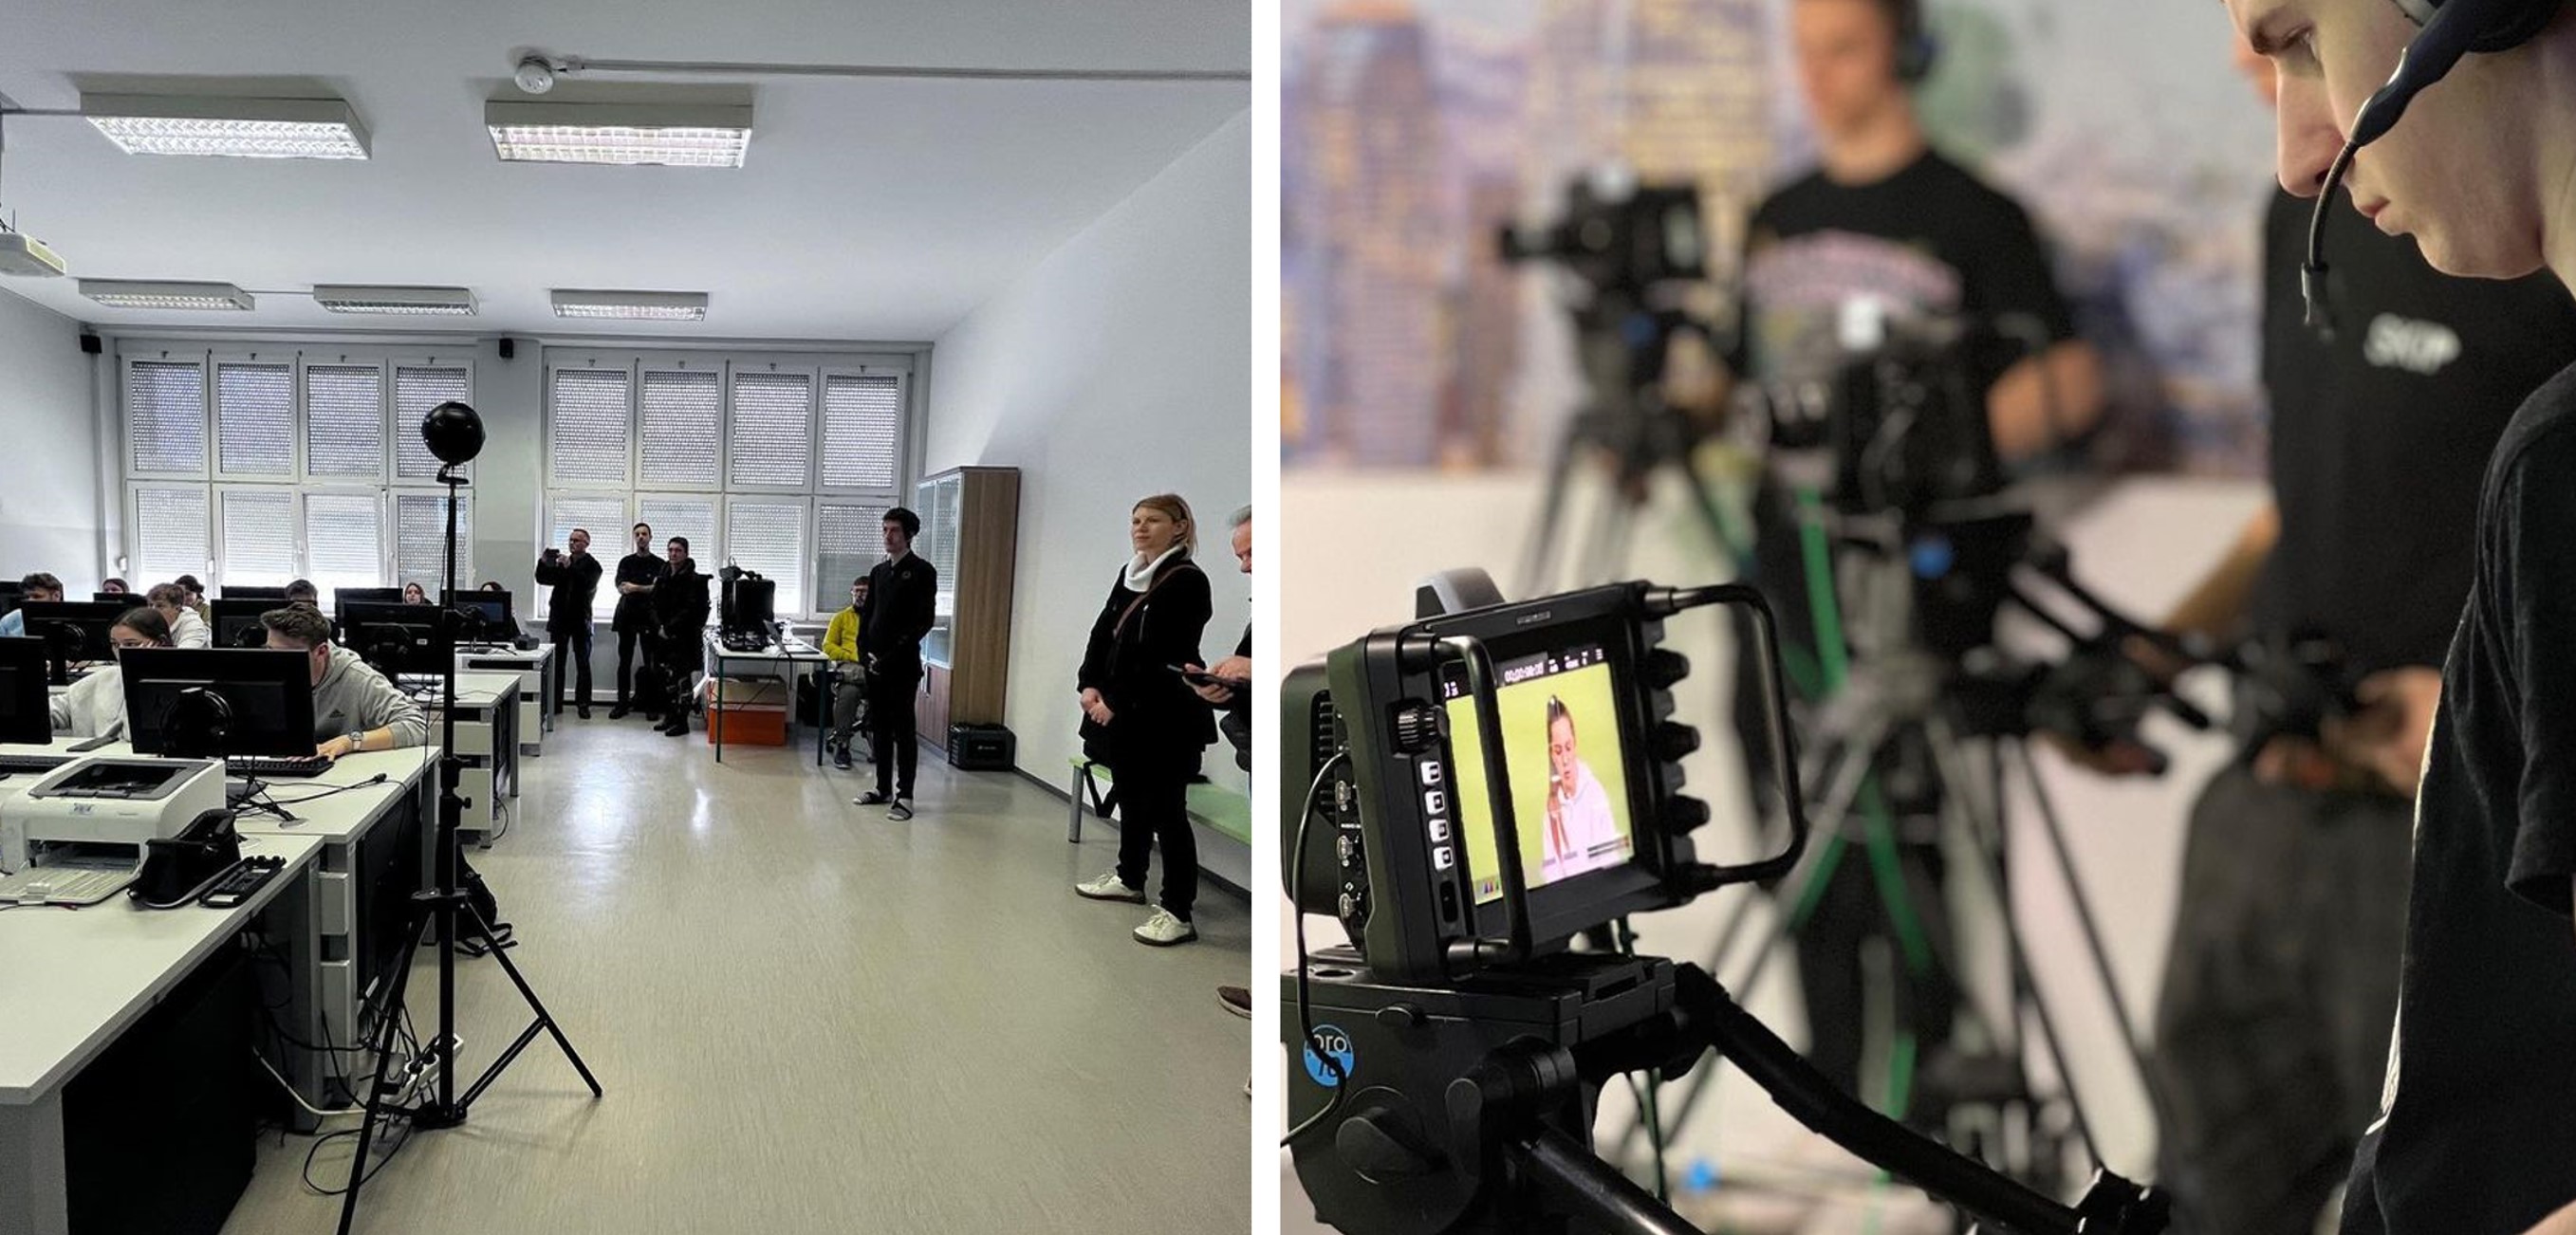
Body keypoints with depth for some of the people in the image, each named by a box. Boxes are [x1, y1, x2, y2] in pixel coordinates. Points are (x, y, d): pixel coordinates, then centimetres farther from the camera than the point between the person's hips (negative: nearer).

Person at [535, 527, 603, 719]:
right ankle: (555, 703, 9)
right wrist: (543, 564, -6)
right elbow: (542, 579, 12)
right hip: (560, 619, 4)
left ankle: (582, 704, 5)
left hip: (580, 620, -4)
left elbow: (588, 584, -19)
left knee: (583, 664, 1)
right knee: (557, 663, 4)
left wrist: (569, 567, -26)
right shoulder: (561, 563, 11)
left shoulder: (592, 565, -2)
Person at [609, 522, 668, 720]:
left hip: (649, 617, -2)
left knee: (651, 663, -3)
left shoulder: (660, 564, 6)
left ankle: (652, 705, 1)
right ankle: (622, 703, 7)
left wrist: (634, 587, -13)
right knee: (624, 661, 3)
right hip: (627, 615, 2)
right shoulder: (626, 562, 12)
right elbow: (621, 587, -1)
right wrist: (647, 588, -15)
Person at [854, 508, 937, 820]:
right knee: (879, 727, 10)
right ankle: (883, 788, 19)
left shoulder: (921, 571, -5)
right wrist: (866, 652, 2)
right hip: (875, 663, 6)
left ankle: (904, 795, 0)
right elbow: (867, 615, 17)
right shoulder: (878, 571, 15)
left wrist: (893, 654, -15)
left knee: (903, 729, -3)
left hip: (902, 665, -6)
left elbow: (925, 620, -11)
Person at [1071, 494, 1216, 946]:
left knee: (1166, 810, -7)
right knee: (1131, 800, 20)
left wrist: (1116, 702, -17)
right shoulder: (1128, 574, 13)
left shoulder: (1187, 581, -14)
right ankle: (1130, 878, 36)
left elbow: (1161, 655, -19)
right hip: (1121, 712, 8)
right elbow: (1103, 632, 13)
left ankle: (1177, 912, -5)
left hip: (1163, 719, -8)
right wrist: (1090, 684, -1)